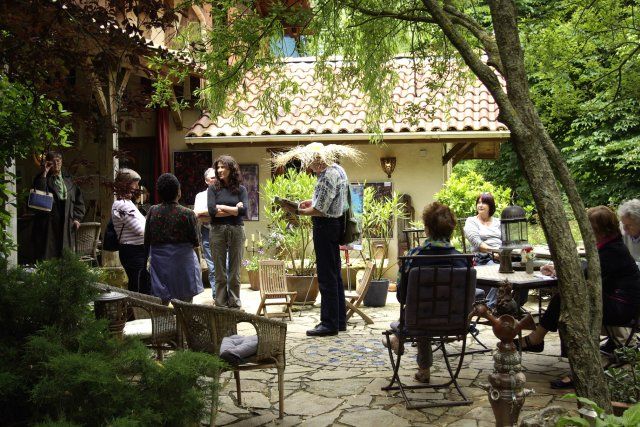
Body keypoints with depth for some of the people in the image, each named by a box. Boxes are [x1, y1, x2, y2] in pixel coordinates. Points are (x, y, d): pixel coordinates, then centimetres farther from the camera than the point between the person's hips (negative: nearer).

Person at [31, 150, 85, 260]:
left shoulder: (68, 180, 16)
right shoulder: (43, 179, 4)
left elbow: (78, 200, 17)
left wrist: (77, 218, 5)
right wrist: (44, 173, -14)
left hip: (67, 225, 4)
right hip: (48, 224, -3)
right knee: (48, 255, -7)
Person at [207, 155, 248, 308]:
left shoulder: (240, 189, 5)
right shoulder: (213, 188, 3)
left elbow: (244, 209, -9)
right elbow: (211, 211, -9)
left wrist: (222, 207, -8)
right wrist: (234, 209, -7)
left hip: (236, 231, 0)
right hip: (217, 231, 0)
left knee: (234, 271, 7)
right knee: (220, 271, 3)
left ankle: (235, 304, 14)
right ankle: (221, 305, 9)